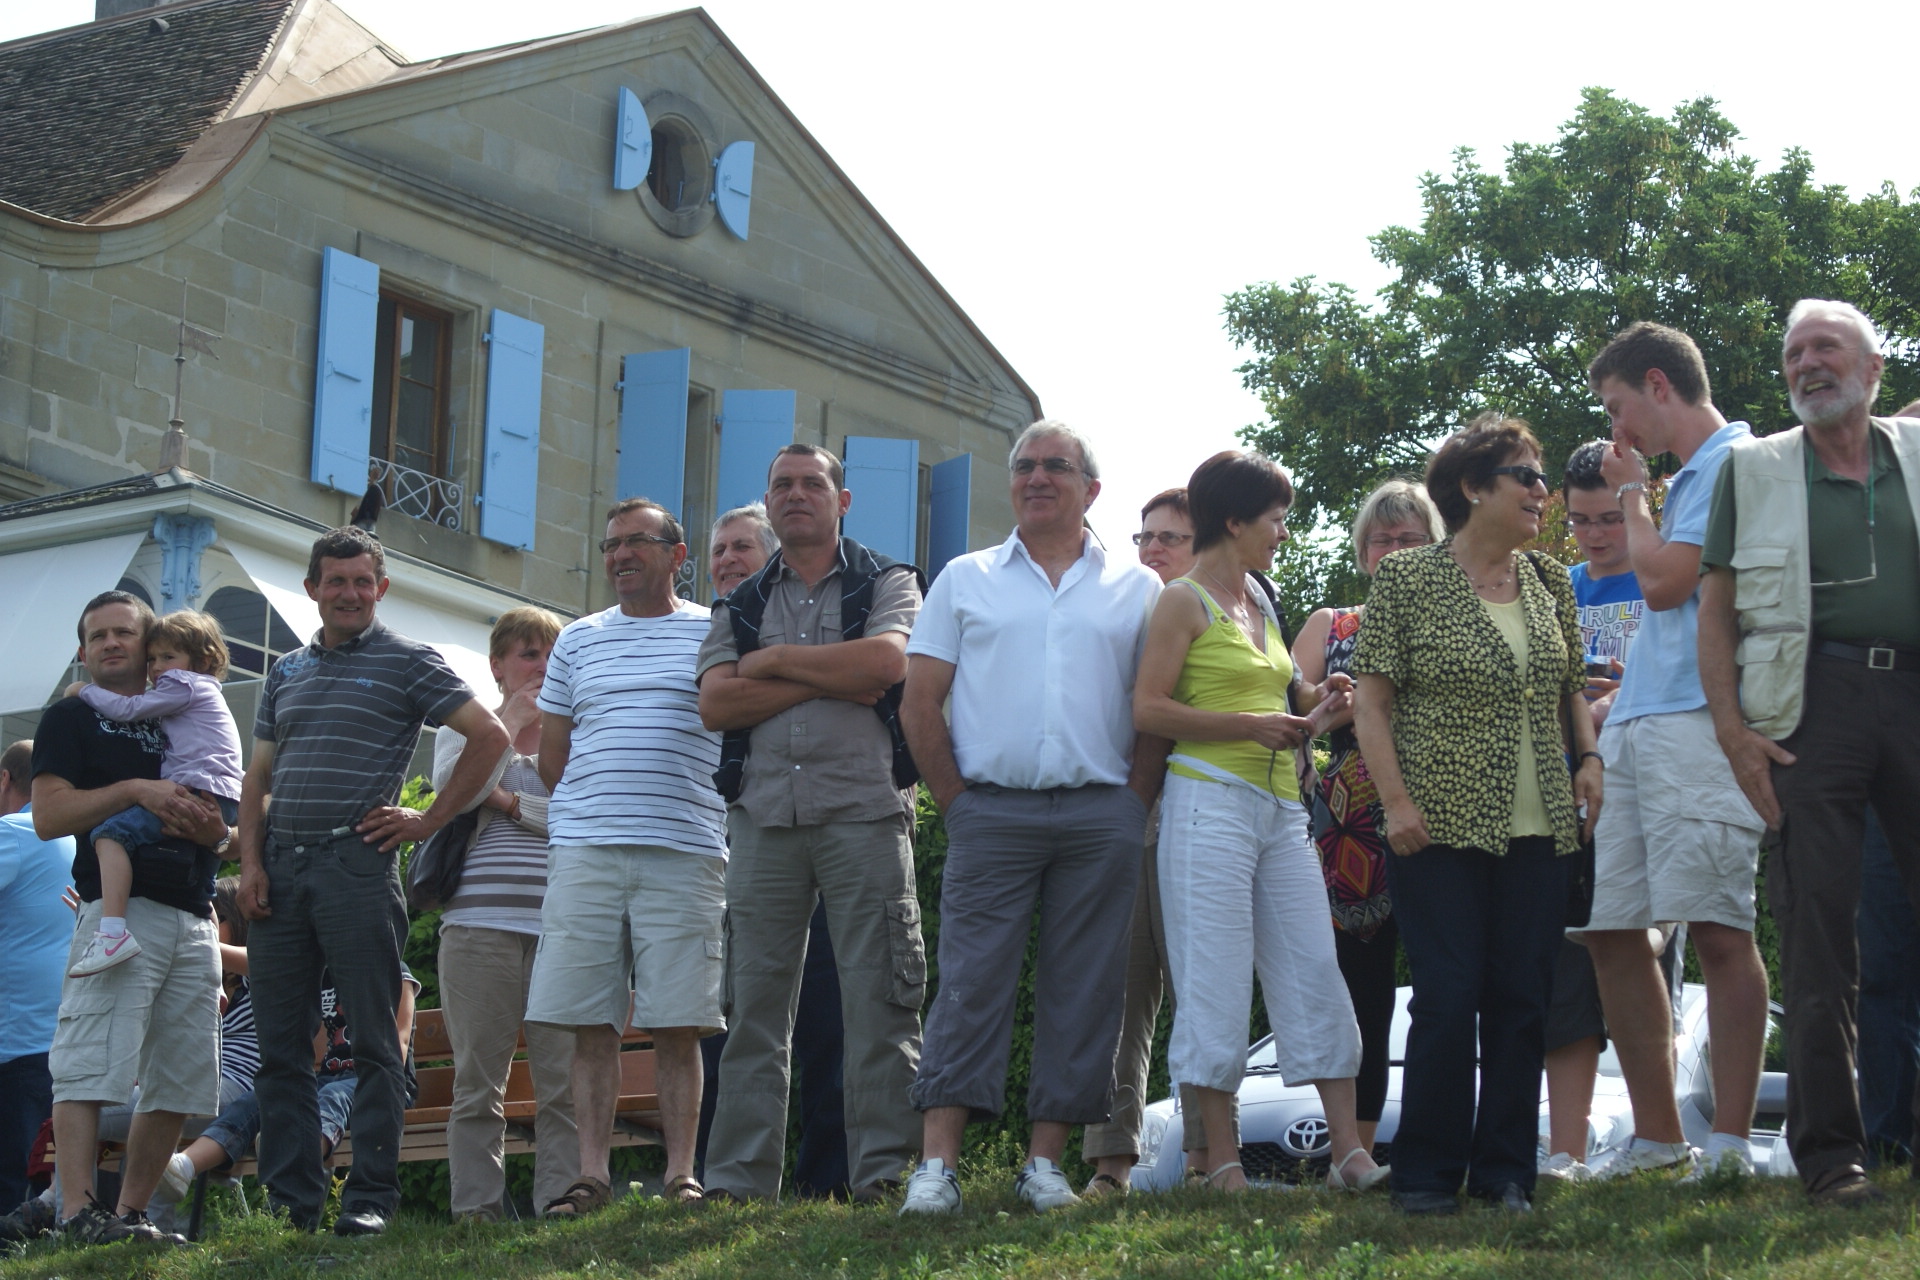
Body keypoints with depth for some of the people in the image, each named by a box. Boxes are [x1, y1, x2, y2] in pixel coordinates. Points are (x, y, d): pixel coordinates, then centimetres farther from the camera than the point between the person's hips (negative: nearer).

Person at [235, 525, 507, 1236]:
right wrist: (251, 863, 5)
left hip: (356, 865, -5)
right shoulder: (287, 671, 19)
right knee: (280, 1045, 4)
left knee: (373, 1041, -4)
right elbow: (259, 776, 19)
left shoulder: (407, 662, 3)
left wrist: (429, 821, -5)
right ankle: (291, 1200, 8)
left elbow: (489, 736, -3)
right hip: (280, 868, 5)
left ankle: (371, 1198, -2)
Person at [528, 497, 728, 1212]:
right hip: (583, 855, 2)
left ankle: (681, 1174, 1)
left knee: (676, 1025, -3)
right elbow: (551, 757, 20)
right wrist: (590, 817, 11)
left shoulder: (713, 636, 9)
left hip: (684, 855, -2)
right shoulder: (578, 641, 17)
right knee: (590, 1025, -2)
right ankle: (591, 1176, 0)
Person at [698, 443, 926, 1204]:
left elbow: (887, 661, -11)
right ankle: (738, 1184, 2)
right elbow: (714, 704, 2)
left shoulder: (886, 583, 10)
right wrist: (828, 680, -6)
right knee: (754, 1002, 1)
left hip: (864, 807, -3)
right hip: (763, 814, 3)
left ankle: (884, 1171, -5)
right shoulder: (741, 606, 19)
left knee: (878, 997, -6)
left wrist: (775, 660, -2)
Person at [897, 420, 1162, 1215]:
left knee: (1081, 992, 1)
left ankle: (1045, 1163, 7)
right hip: (992, 812, -1)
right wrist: (955, 800, 0)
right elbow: (920, 702, 8)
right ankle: (937, 1166, -10)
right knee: (971, 982, -7)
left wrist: (1132, 805, -1)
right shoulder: (965, 580, 12)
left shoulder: (1136, 589, 12)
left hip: (1100, 817, 1)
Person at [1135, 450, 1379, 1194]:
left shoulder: (1259, 602, 19)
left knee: (1315, 973, 1)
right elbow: (1148, 710, -13)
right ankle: (1221, 1161, -2)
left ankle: (1348, 1152, 1)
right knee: (1216, 982, -5)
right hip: (1211, 803, -7)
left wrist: (1310, 703, 10)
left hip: (1280, 806, 8)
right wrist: (1252, 725, -16)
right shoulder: (1185, 602, -4)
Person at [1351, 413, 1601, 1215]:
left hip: (1539, 831, 5)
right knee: (1447, 997, -7)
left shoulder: (1549, 584, 13)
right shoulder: (1406, 579, -2)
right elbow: (1370, 699, -4)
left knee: (1522, 998, 3)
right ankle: (1428, 1174, 3)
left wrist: (1589, 757, 6)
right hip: (1444, 827, -5)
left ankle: (1506, 1172, 11)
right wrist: (1396, 801, -12)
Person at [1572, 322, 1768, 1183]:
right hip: (1631, 727, 10)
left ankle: (1729, 1142, -10)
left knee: (1716, 931, -11)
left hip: (1694, 723, -10)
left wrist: (1632, 494, 2)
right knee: (1611, 932, 7)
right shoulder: (1689, 476, 24)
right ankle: (1657, 1141, 13)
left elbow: (1665, 581, -13)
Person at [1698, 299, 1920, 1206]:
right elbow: (1715, 610, 8)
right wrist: (1732, 730, -4)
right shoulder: (1753, 470, 13)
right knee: (1816, 927, -3)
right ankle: (1829, 1152, 1)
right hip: (1814, 701, -1)